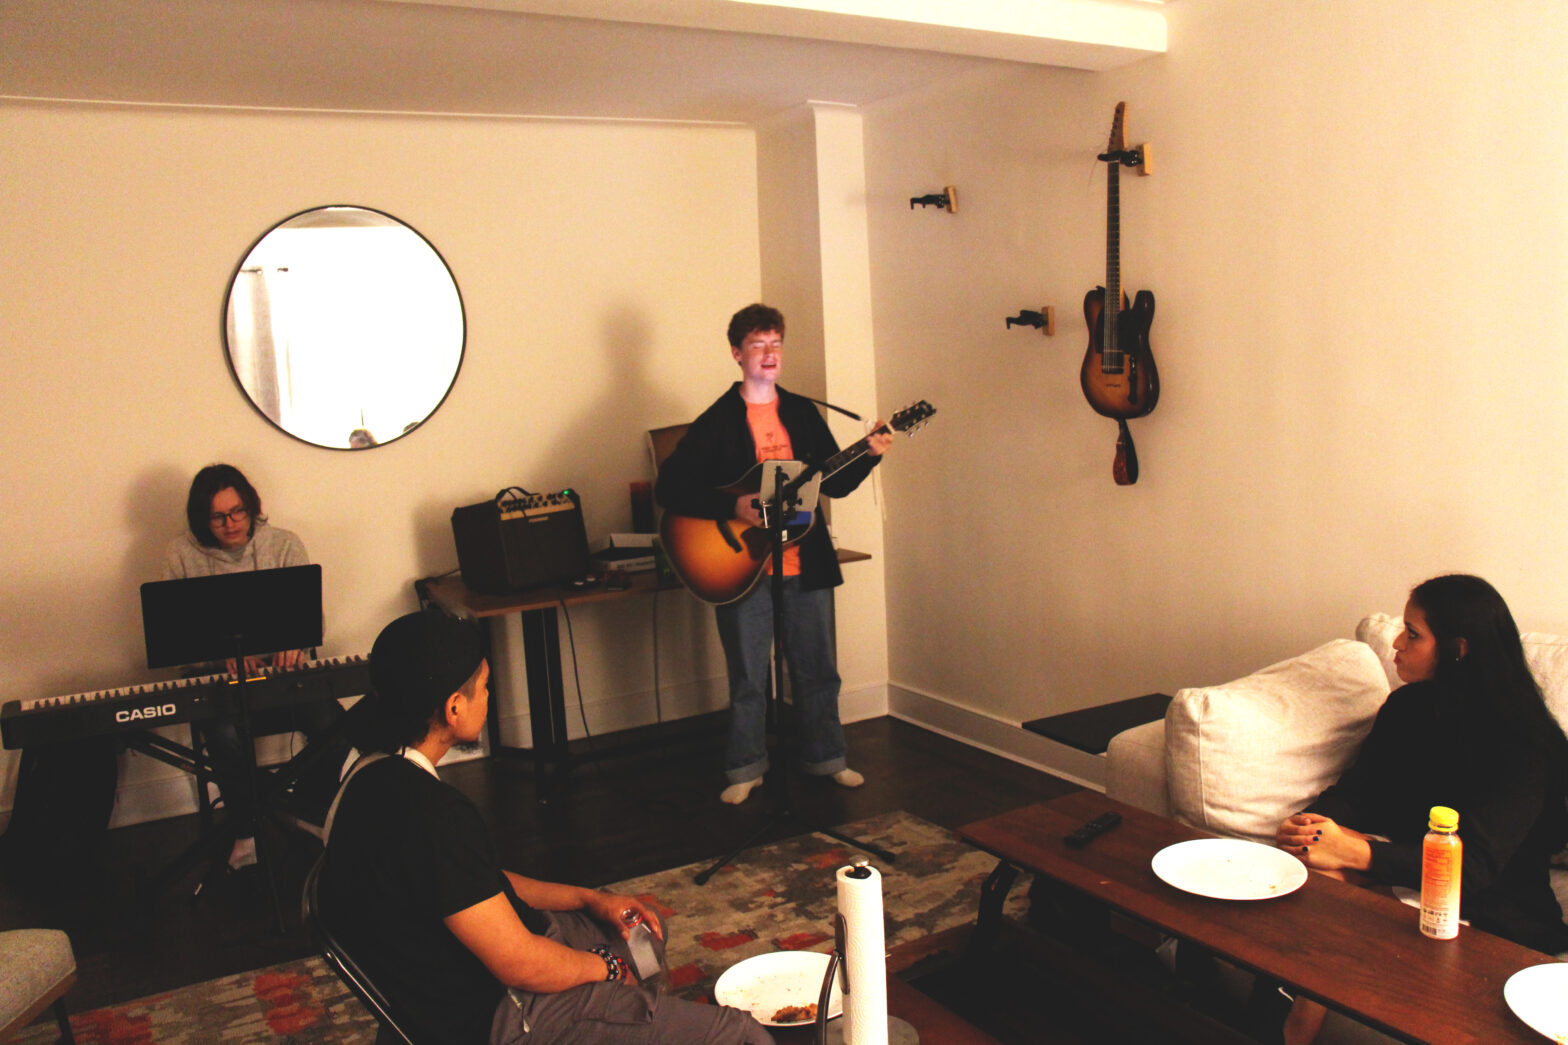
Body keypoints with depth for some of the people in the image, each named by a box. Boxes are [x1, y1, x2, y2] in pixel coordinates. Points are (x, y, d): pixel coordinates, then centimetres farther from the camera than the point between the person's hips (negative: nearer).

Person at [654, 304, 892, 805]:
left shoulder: (803, 412, 9)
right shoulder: (716, 421, -7)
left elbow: (835, 483, 10)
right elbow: (668, 488, -14)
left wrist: (869, 454, -7)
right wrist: (734, 506, -23)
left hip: (805, 563, 4)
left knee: (818, 669, 14)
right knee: (748, 679, 6)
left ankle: (825, 756, 31)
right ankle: (745, 769, 23)